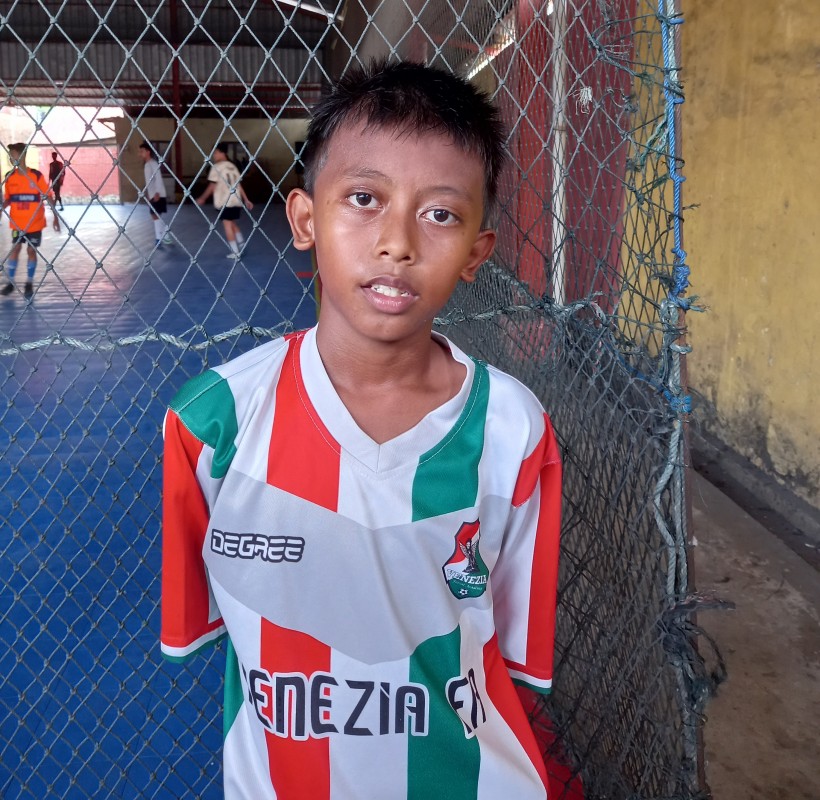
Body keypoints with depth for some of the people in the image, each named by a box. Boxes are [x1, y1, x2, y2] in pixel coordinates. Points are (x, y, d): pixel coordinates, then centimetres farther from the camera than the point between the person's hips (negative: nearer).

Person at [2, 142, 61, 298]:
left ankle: (29, 283, 16)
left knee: (31, 250, 5)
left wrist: (55, 217, -8)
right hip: (17, 222, 2)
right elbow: (7, 200, 8)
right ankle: (10, 282, 11)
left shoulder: (36, 175, -10)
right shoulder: (9, 177, -1)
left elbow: (48, 197, -5)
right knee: (15, 249, 4)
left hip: (35, 222, -2)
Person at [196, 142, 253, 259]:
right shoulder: (232, 166, 14)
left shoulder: (217, 167, -6)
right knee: (233, 223, 22)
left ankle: (235, 251, -2)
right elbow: (238, 184, 14)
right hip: (236, 200, 6)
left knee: (227, 224, 0)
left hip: (225, 201, -6)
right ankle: (241, 244, 18)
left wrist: (202, 198, 1)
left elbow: (212, 186, -7)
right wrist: (246, 200, 18)